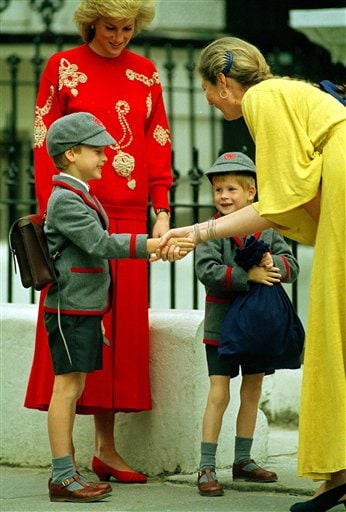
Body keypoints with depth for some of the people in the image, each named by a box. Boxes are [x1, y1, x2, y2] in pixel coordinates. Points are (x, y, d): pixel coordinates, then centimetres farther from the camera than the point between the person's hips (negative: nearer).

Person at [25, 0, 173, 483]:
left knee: (123, 324, 3)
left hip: (128, 217, 4)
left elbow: (158, 147, 12)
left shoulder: (145, 73, 12)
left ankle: (106, 447, 9)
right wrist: (52, 212, -10)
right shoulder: (63, 67, 2)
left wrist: (161, 212, 3)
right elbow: (44, 145, -1)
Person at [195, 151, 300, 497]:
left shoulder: (266, 229, 3)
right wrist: (248, 275, -28)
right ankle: (206, 468, -3)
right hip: (222, 323, -5)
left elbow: (292, 266, 1)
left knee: (252, 391, 13)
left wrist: (274, 264, -21)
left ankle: (243, 460, 26)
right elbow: (206, 270, -22)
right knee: (219, 394, -6)